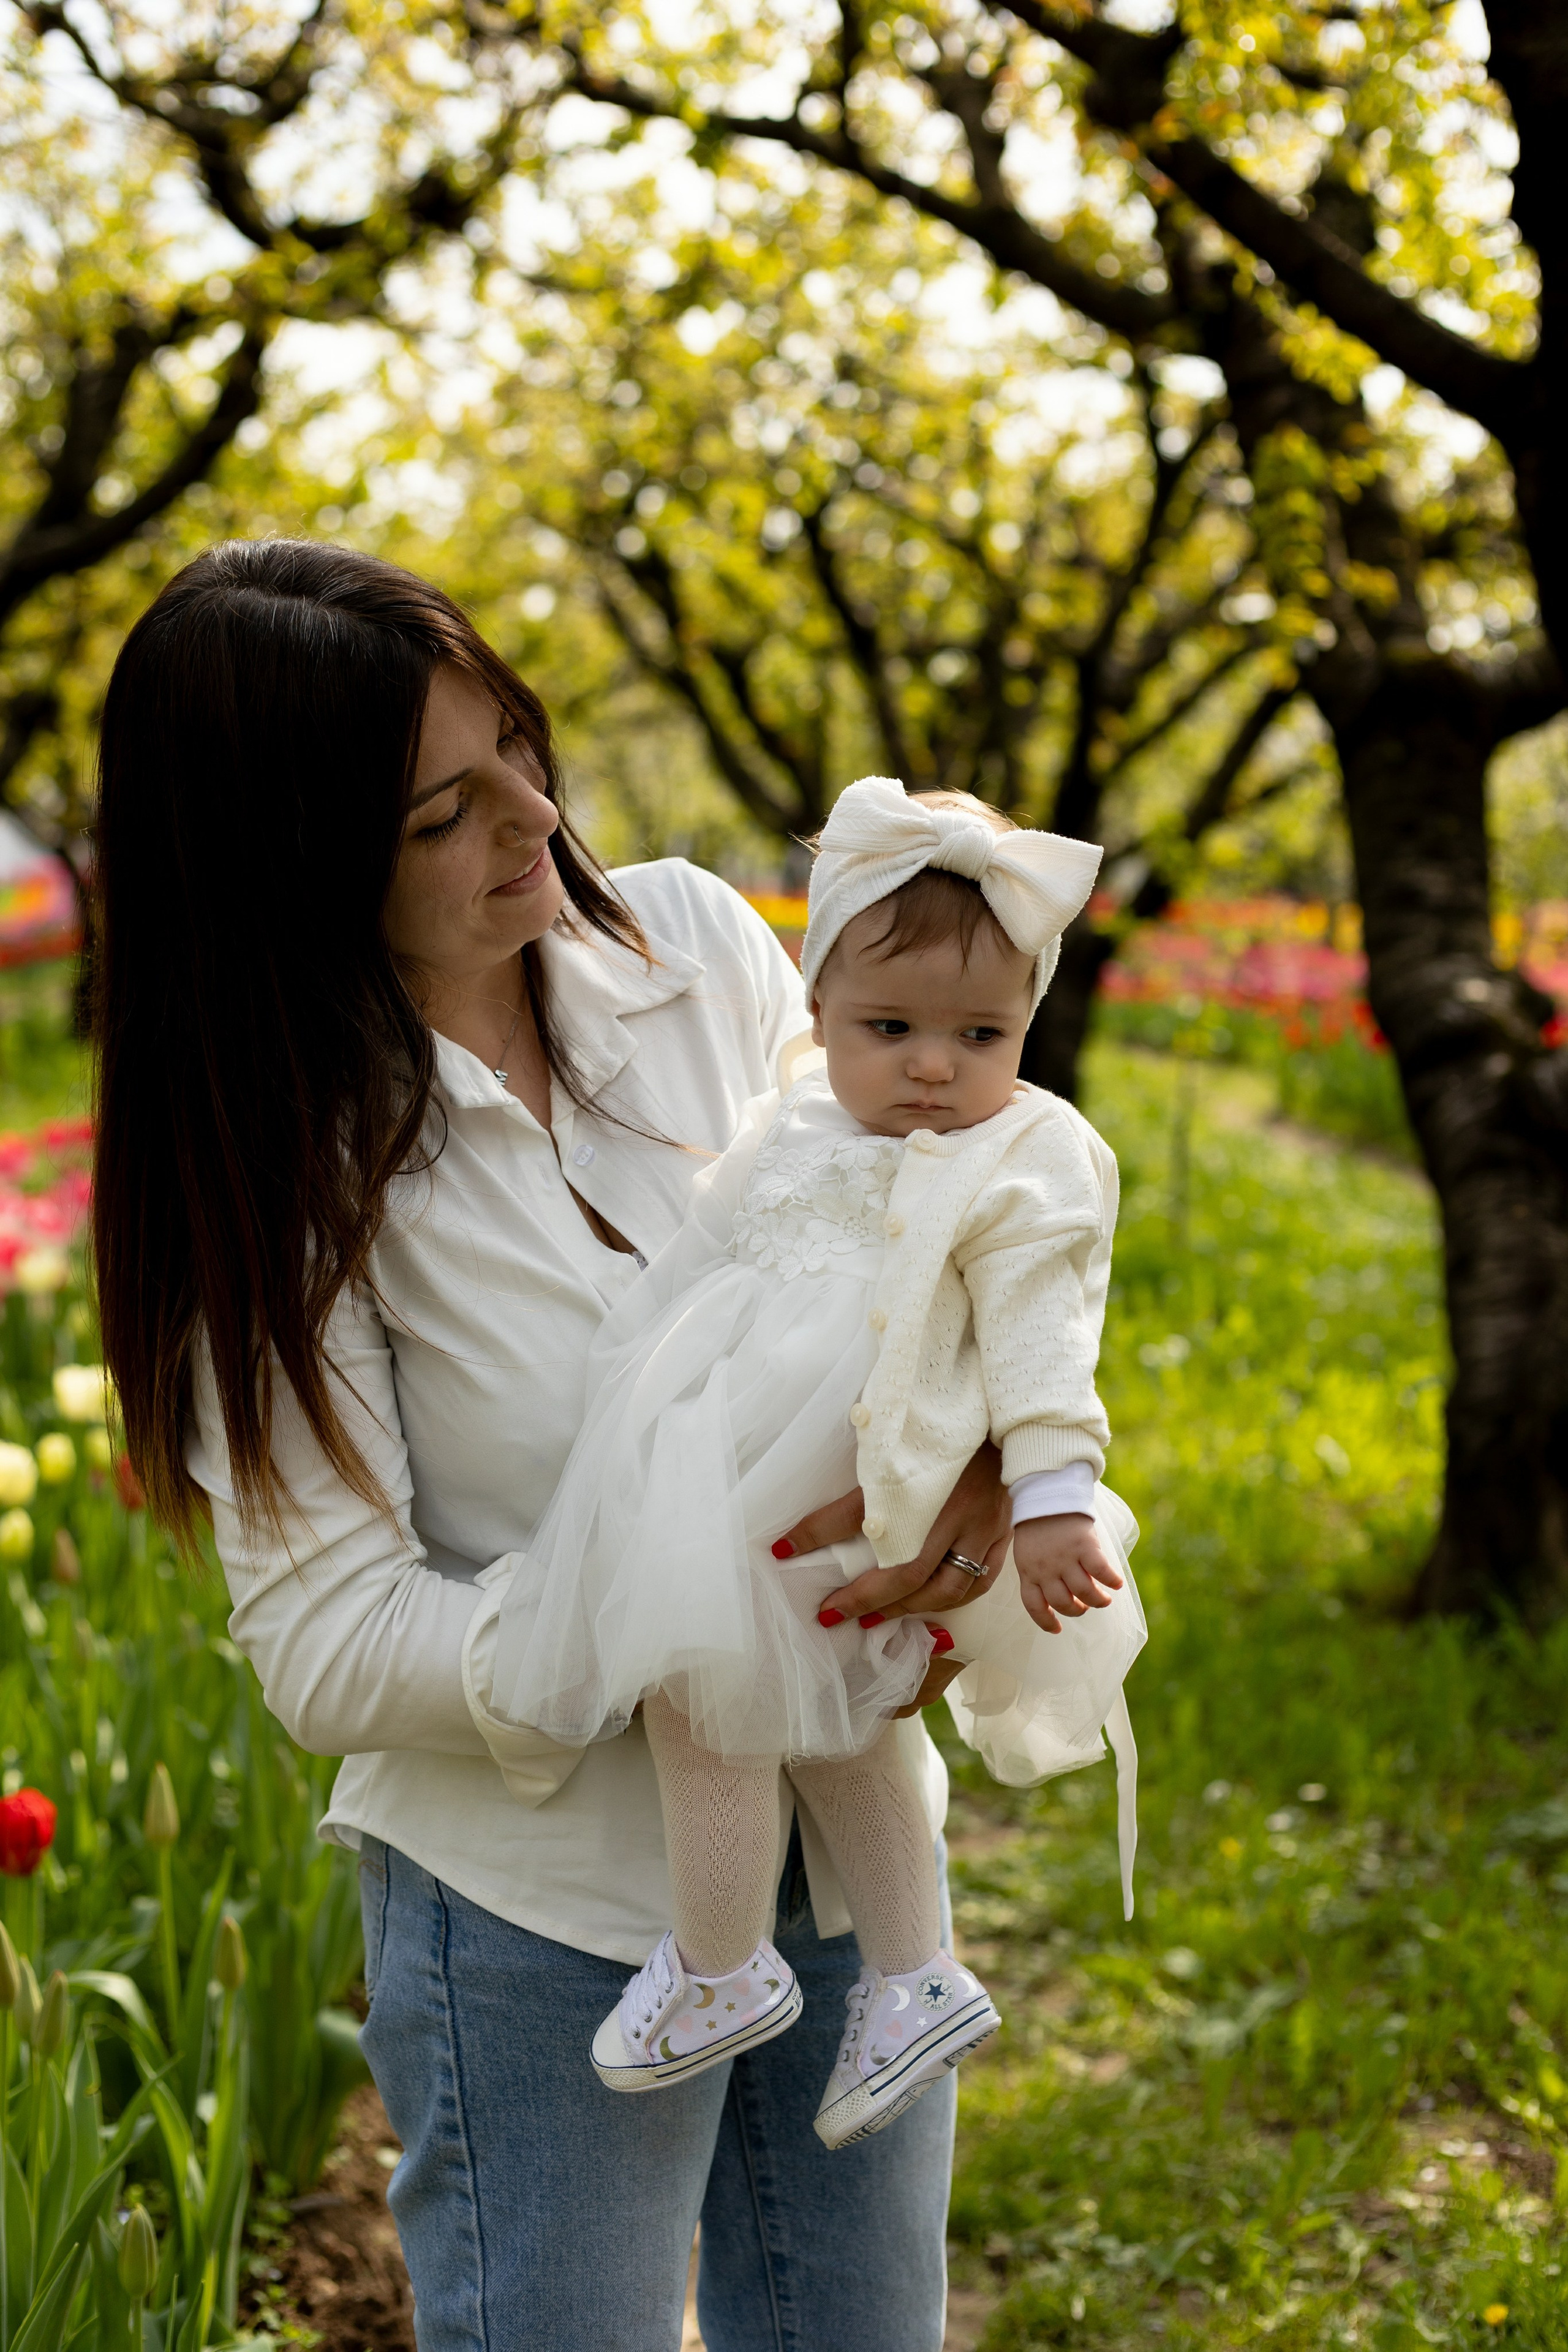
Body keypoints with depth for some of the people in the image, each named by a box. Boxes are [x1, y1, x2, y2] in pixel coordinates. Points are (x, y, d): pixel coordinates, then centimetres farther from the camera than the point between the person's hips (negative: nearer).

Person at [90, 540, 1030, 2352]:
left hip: (847, 1828, 5)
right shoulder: (291, 1168, -15)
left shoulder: (694, 944, -4)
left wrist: (989, 1461, -15)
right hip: (550, 1903, -4)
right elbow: (331, 1652, -17)